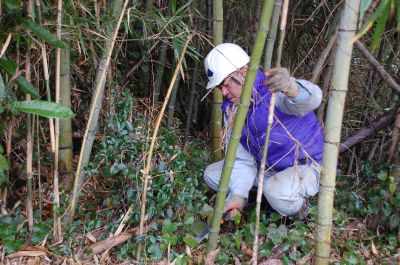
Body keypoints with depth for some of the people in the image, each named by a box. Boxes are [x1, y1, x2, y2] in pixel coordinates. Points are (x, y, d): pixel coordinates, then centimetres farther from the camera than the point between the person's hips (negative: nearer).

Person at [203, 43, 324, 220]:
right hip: (265, 166, 7)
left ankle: (298, 207, -2)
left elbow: (311, 99, -49)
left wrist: (290, 88, -73)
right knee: (212, 174, -1)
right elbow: (241, 157, -7)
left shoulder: (274, 89, -26)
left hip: (304, 167, -7)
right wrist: (238, 196, -22)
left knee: (277, 191, -38)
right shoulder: (230, 107, -4)